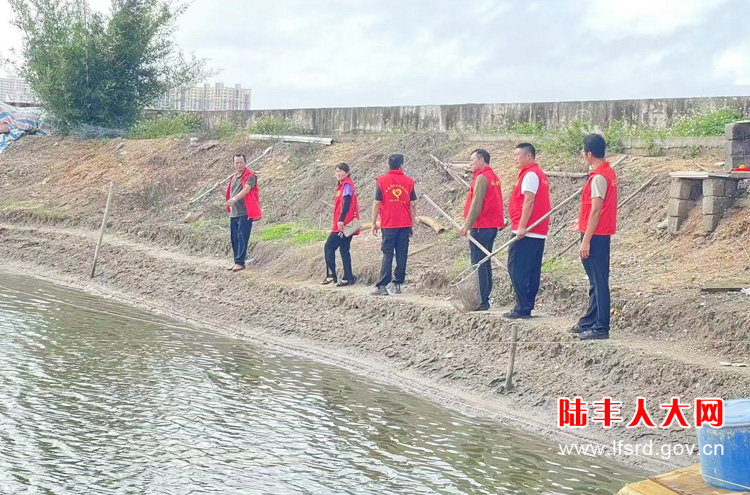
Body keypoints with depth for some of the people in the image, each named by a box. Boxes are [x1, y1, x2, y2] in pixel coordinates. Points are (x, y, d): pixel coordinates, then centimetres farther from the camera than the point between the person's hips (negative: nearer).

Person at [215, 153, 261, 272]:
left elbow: (246, 190, -23)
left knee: (242, 238, -10)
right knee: (234, 239, 8)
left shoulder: (250, 177, -6)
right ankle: (237, 261, 16)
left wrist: (234, 199, -36)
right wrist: (220, 190, 6)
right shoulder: (233, 178, 18)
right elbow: (229, 196, 24)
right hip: (233, 213, 7)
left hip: (245, 213, -7)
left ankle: (240, 262, -8)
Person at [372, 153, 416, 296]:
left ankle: (382, 286, -7)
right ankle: (398, 284, 8)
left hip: (388, 225, -1)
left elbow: (377, 203, -3)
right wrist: (412, 223, 12)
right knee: (402, 255, 6)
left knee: (388, 255, -1)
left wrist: (374, 223, 5)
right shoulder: (409, 181, 2)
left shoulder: (382, 181, -3)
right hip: (405, 225, 1)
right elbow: (412, 205, 4)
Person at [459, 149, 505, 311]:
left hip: (481, 226, -10)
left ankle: (481, 301, -10)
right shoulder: (493, 177, 17)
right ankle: (485, 298, 17)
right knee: (485, 263, 13)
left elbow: (476, 204, -18)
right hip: (492, 226, 10)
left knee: (478, 264, -8)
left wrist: (467, 225, -18)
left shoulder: (481, 178, -12)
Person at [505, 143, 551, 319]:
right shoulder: (539, 174, 21)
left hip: (526, 232, -10)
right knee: (532, 271, 10)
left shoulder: (530, 174, -11)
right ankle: (527, 307, 13)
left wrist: (522, 227, -21)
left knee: (517, 269, -7)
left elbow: (529, 201, -19)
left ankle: (522, 308, -8)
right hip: (539, 232, 10)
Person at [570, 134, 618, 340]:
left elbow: (596, 211, -20)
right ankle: (590, 321, 27)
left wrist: (586, 240, -20)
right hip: (602, 234, 10)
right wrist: (583, 226, 28)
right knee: (596, 281, 17)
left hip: (595, 236, -10)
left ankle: (601, 328, -2)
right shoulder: (609, 173, 12)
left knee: (599, 282, -6)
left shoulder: (599, 177, -17)